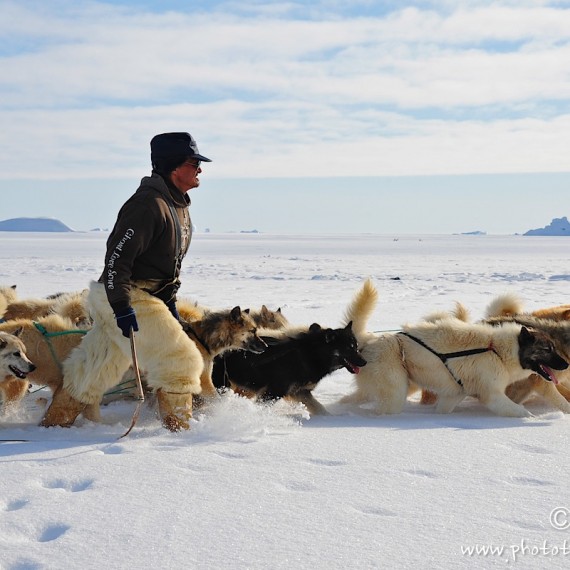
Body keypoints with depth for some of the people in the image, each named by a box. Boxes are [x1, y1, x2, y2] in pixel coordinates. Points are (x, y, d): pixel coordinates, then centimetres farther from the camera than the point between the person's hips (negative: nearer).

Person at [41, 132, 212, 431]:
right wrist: (122, 305, -27)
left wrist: (170, 303, 20)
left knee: (97, 368, 17)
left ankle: (56, 419, 28)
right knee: (180, 360, -6)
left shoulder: (179, 207, 14)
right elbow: (118, 255, -24)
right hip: (128, 299, -10)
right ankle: (179, 426, 3)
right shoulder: (148, 204, -20)